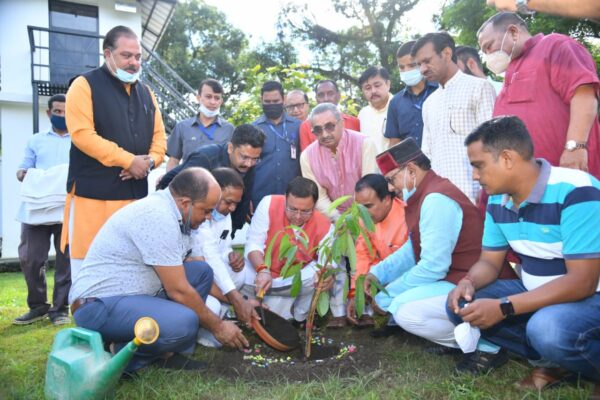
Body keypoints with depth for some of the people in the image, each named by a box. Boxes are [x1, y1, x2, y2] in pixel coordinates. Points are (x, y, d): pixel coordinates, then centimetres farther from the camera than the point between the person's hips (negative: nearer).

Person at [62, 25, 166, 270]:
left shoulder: (145, 93, 18)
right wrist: (129, 160, -16)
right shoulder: (85, 85, -1)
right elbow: (81, 134, -13)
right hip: (93, 193, -5)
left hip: (136, 193, 6)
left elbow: (159, 135, 15)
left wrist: (150, 161, -7)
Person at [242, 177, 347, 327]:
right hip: (259, 273, 1)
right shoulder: (269, 204, -23)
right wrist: (262, 270, -39)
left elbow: (329, 261, -29)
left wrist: (328, 273, -54)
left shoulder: (324, 226, -21)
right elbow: (253, 244, -21)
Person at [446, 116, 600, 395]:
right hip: (537, 294, 7)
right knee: (460, 304, -8)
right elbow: (489, 261, 8)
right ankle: (553, 360, -2)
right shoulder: (498, 200, -1)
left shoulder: (575, 192, -25)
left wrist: (504, 308, -31)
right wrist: (468, 283, -16)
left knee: (547, 328, -37)